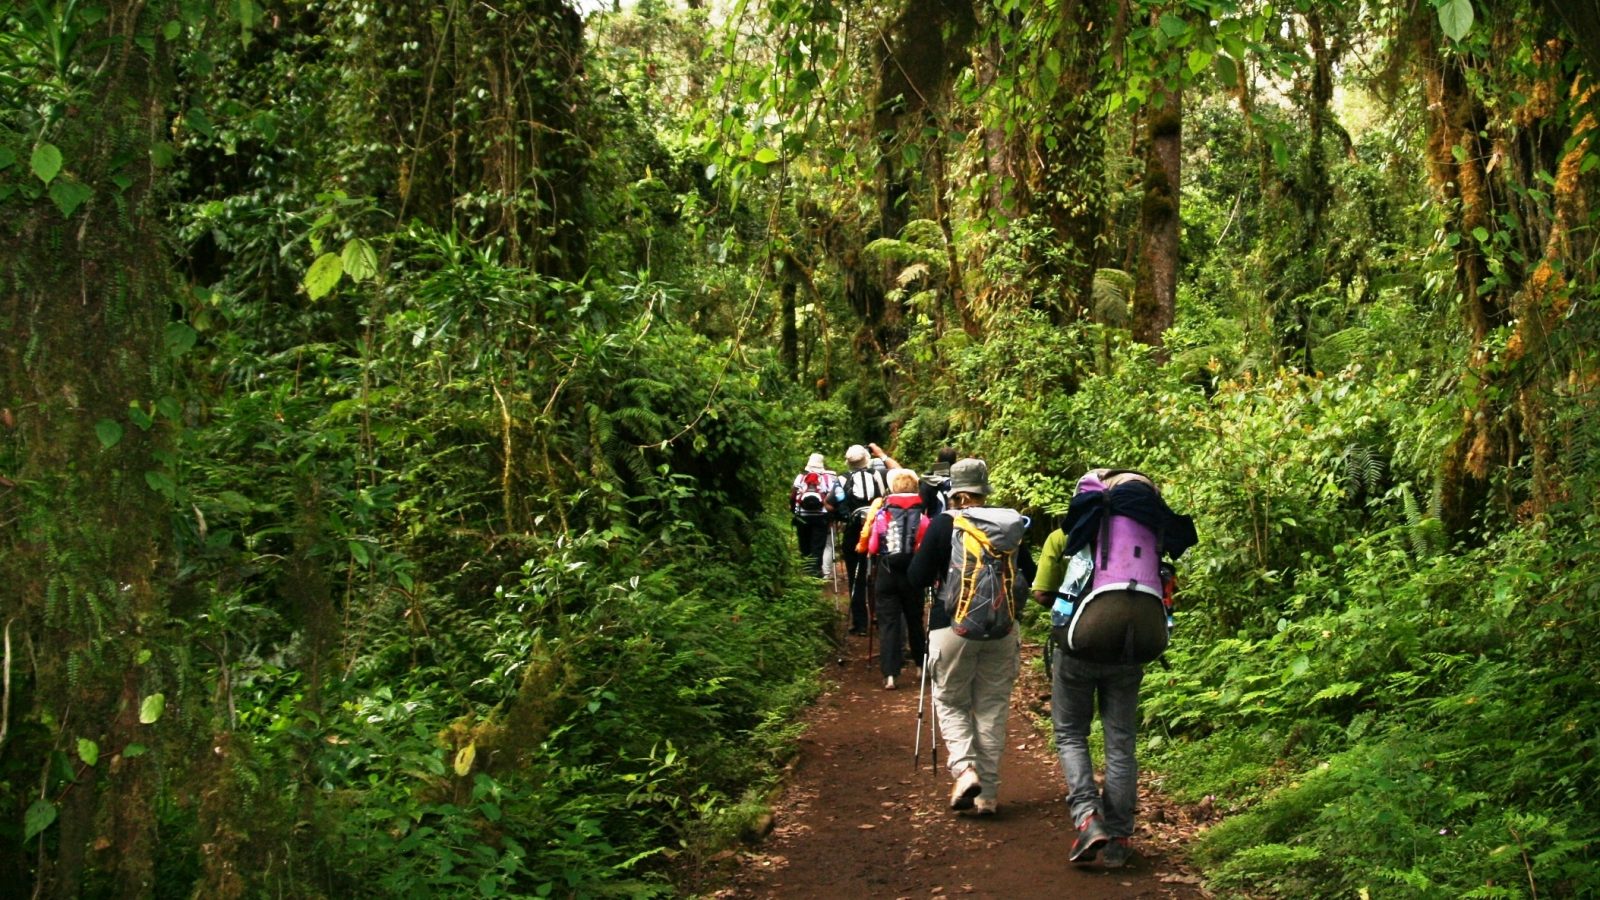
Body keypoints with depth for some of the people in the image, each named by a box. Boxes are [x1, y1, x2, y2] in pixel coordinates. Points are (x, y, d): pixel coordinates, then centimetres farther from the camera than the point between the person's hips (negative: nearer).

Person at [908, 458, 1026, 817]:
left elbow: (916, 580, -5)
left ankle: (964, 769, -8)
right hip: (1002, 631, 3)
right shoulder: (1011, 525, 4)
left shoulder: (944, 525, -7)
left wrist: (939, 567, 14)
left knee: (950, 702, 13)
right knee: (992, 709, 9)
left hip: (955, 628, -3)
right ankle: (988, 793, 11)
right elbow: (1024, 577, 16)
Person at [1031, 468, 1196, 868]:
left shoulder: (1065, 534, 7)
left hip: (1084, 637, -3)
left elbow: (1041, 594, 8)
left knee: (1070, 734, 12)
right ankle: (1118, 839, 14)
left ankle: (1087, 817, -6)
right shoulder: (1148, 531, 15)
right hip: (1138, 639, 3)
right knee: (1121, 741, 12)